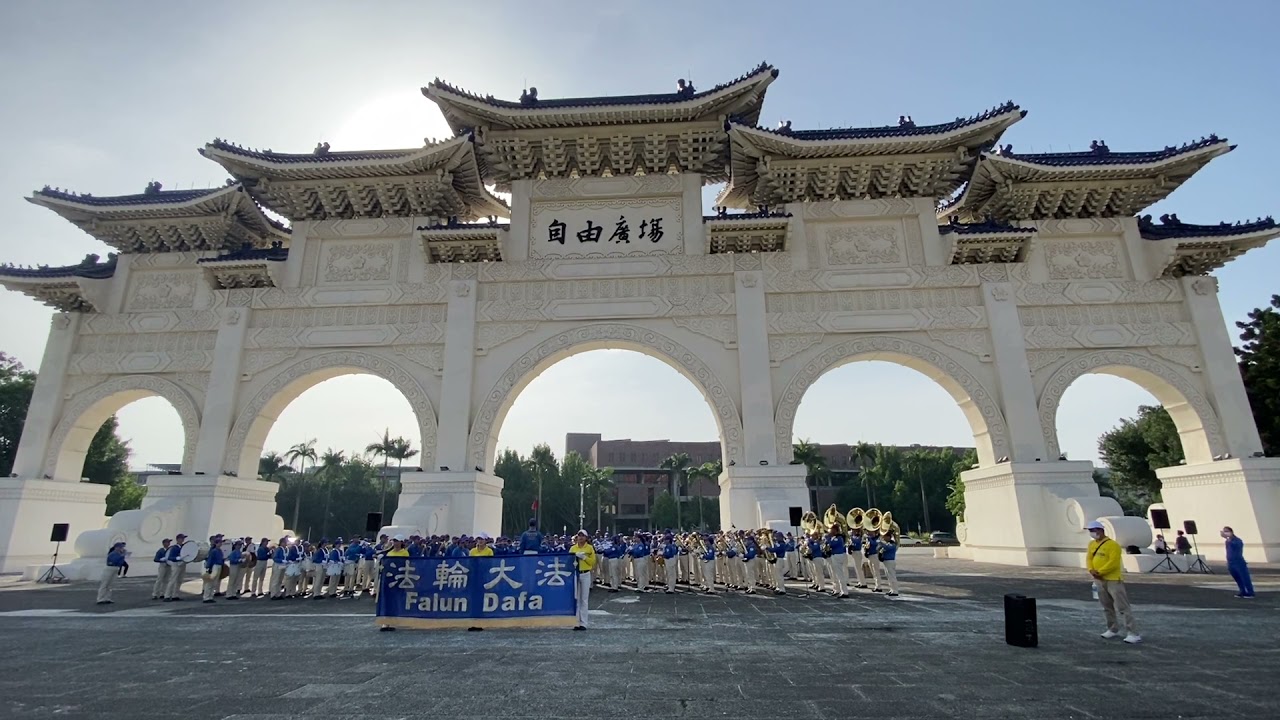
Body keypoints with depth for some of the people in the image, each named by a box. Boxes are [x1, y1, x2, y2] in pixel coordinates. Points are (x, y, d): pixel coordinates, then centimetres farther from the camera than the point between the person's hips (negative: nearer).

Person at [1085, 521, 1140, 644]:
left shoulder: (1113, 545, -15)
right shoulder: (1092, 544, 10)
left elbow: (1113, 563, -21)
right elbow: (1089, 558, 9)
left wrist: (1099, 572, -20)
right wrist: (1091, 570, -9)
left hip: (1113, 580, -8)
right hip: (1099, 580, 8)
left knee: (1122, 607, -8)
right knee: (1107, 607, 16)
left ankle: (1133, 634, -5)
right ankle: (1113, 630, 27)